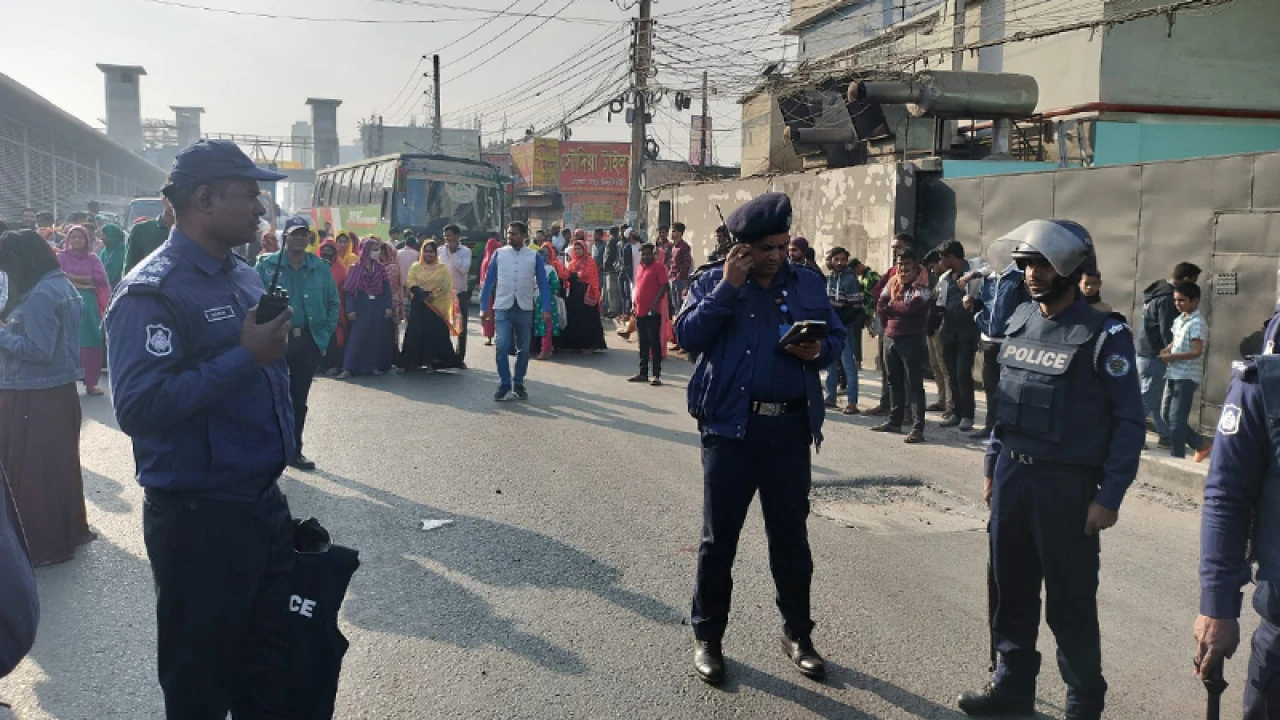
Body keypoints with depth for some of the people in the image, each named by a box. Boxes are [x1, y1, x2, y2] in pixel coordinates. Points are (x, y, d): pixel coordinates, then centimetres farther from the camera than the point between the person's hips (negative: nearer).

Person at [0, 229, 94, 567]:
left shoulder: (40, 295, -20)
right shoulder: (59, 284, 11)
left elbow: (38, 350, -22)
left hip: (36, 398, -10)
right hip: (56, 391, 10)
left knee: (34, 469, 1)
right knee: (57, 464, 18)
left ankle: (43, 543, 12)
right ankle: (67, 529, 31)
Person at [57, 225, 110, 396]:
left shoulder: (92, 258, 10)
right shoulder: (61, 257, 6)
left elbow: (101, 278, -4)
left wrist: (73, 277, -8)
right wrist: (86, 282, -11)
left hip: (89, 305, 2)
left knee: (92, 344, 1)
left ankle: (91, 383, 9)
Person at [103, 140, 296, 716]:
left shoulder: (246, 276, 10)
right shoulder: (152, 291, -16)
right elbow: (137, 407, -27)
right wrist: (246, 356, -26)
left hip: (264, 503, 7)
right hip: (198, 517, -7)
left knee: (269, 669, 19)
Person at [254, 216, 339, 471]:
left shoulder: (320, 268, 5)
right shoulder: (267, 265, -4)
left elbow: (333, 303, 9)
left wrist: (325, 334, 1)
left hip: (308, 341, 3)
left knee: (299, 399, 12)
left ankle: (294, 451, 23)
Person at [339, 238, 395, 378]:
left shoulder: (381, 268, 6)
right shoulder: (355, 269, -1)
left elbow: (387, 289, 3)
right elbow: (350, 291, -3)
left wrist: (389, 307, -6)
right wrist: (350, 310, -10)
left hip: (379, 308, 3)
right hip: (362, 309, -3)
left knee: (378, 337, 4)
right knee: (357, 337, -6)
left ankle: (375, 366, 13)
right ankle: (348, 368, -6)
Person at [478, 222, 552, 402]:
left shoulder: (535, 257, 1)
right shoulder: (499, 254, 2)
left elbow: (543, 284, 1)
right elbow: (489, 281, 4)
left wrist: (546, 309, -8)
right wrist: (484, 307, -1)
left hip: (525, 309, 1)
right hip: (503, 308, 0)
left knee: (524, 350, 7)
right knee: (502, 347, -9)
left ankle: (518, 383, 21)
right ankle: (504, 384, 2)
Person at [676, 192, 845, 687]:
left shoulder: (808, 284, 8)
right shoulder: (713, 280, 1)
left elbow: (836, 336, 12)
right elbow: (687, 337, -12)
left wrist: (818, 351, -10)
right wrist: (728, 287, -16)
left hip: (790, 426, 3)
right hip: (730, 424, -2)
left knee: (791, 534, 13)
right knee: (720, 535, 7)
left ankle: (797, 633, 29)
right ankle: (707, 637, 22)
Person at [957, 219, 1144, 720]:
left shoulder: (1103, 335, -11)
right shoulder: (1019, 322, 7)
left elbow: (1129, 421, -11)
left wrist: (1109, 495, -13)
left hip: (1066, 483, -5)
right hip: (1011, 475, 6)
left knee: (1070, 602, 6)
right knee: (1011, 588, 14)